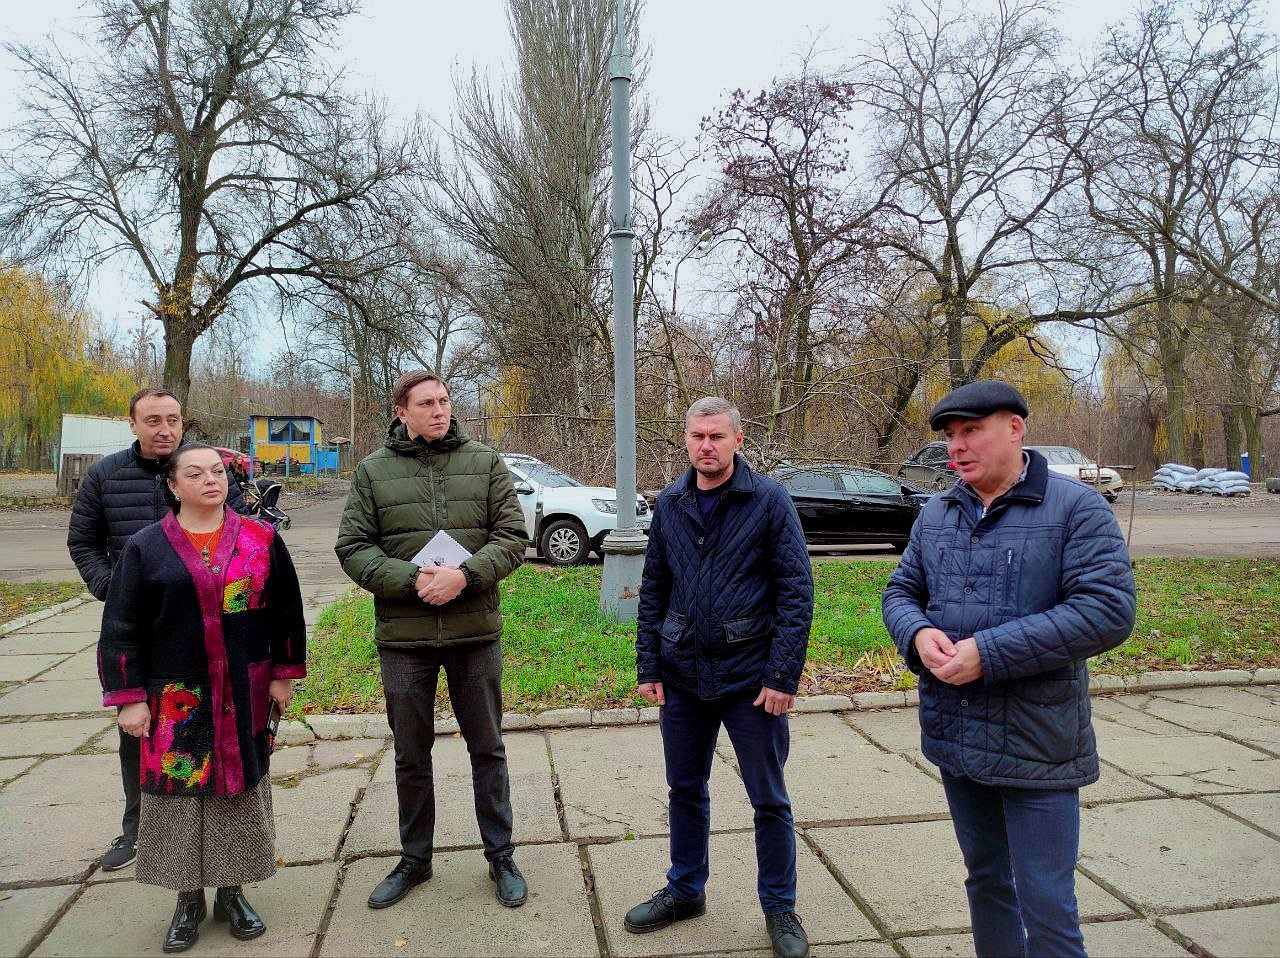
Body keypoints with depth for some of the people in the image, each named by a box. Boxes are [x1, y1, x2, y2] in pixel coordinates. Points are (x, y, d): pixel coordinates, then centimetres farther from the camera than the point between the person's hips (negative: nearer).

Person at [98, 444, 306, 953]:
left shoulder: (261, 540, 0)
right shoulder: (145, 547, -2)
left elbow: (286, 611, 5)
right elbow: (121, 627, -1)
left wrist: (284, 675, 3)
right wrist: (129, 698, -5)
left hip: (244, 697, 1)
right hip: (175, 701, -1)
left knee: (241, 787, 9)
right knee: (180, 793, 6)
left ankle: (232, 892, 27)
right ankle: (188, 898, 25)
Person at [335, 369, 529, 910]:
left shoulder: (484, 463, 2)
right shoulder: (373, 470, 2)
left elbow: (512, 536, -3)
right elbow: (353, 547, -3)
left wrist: (464, 575, -19)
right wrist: (412, 580, -18)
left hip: (475, 632, 0)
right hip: (403, 636, 1)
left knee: (487, 749, 12)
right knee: (411, 755, 15)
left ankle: (501, 857, 29)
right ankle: (414, 860, 34)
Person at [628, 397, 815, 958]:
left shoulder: (769, 501, -8)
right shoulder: (670, 504, 4)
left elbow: (797, 591, -10)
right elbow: (653, 590, 8)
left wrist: (784, 675, -14)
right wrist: (648, 667, 4)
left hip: (750, 677, -4)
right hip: (682, 675, 4)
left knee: (769, 800, 9)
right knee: (685, 790, 17)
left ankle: (779, 909, 27)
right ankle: (685, 890, 37)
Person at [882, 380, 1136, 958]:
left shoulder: (1075, 508, -11)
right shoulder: (936, 514, 7)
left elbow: (1108, 611, -20)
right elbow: (901, 592, 12)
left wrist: (989, 653, -24)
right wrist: (918, 634, -12)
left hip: (1035, 744, -5)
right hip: (954, 736, 6)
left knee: (1045, 906, 3)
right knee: (986, 878, 22)